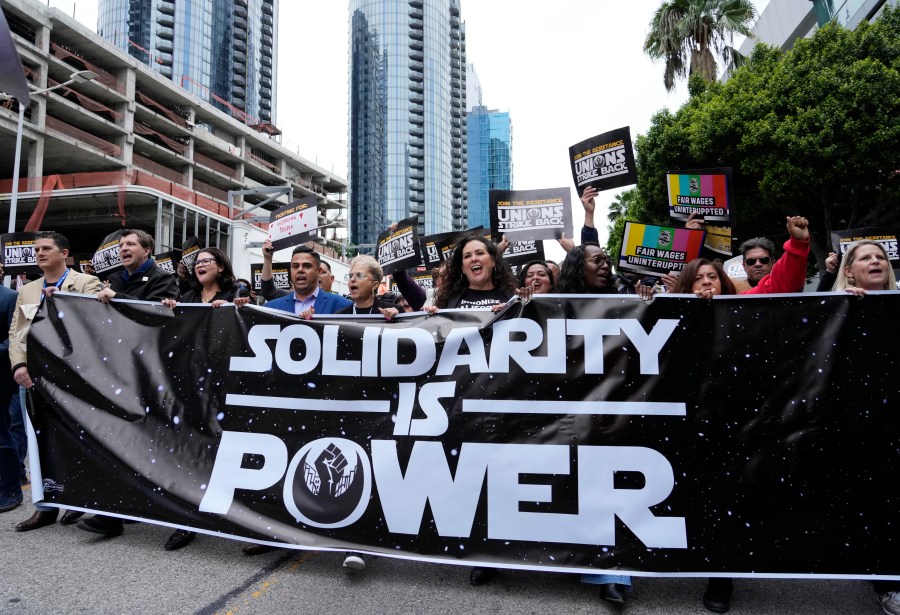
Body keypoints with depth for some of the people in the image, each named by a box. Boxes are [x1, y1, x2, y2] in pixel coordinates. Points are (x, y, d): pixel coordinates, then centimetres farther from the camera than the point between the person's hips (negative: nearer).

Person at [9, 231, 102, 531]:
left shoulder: (86, 283, 0)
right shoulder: (27, 291, 17)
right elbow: (15, 332, 12)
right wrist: (19, 365, -3)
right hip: (32, 375, 5)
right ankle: (45, 506, 20)